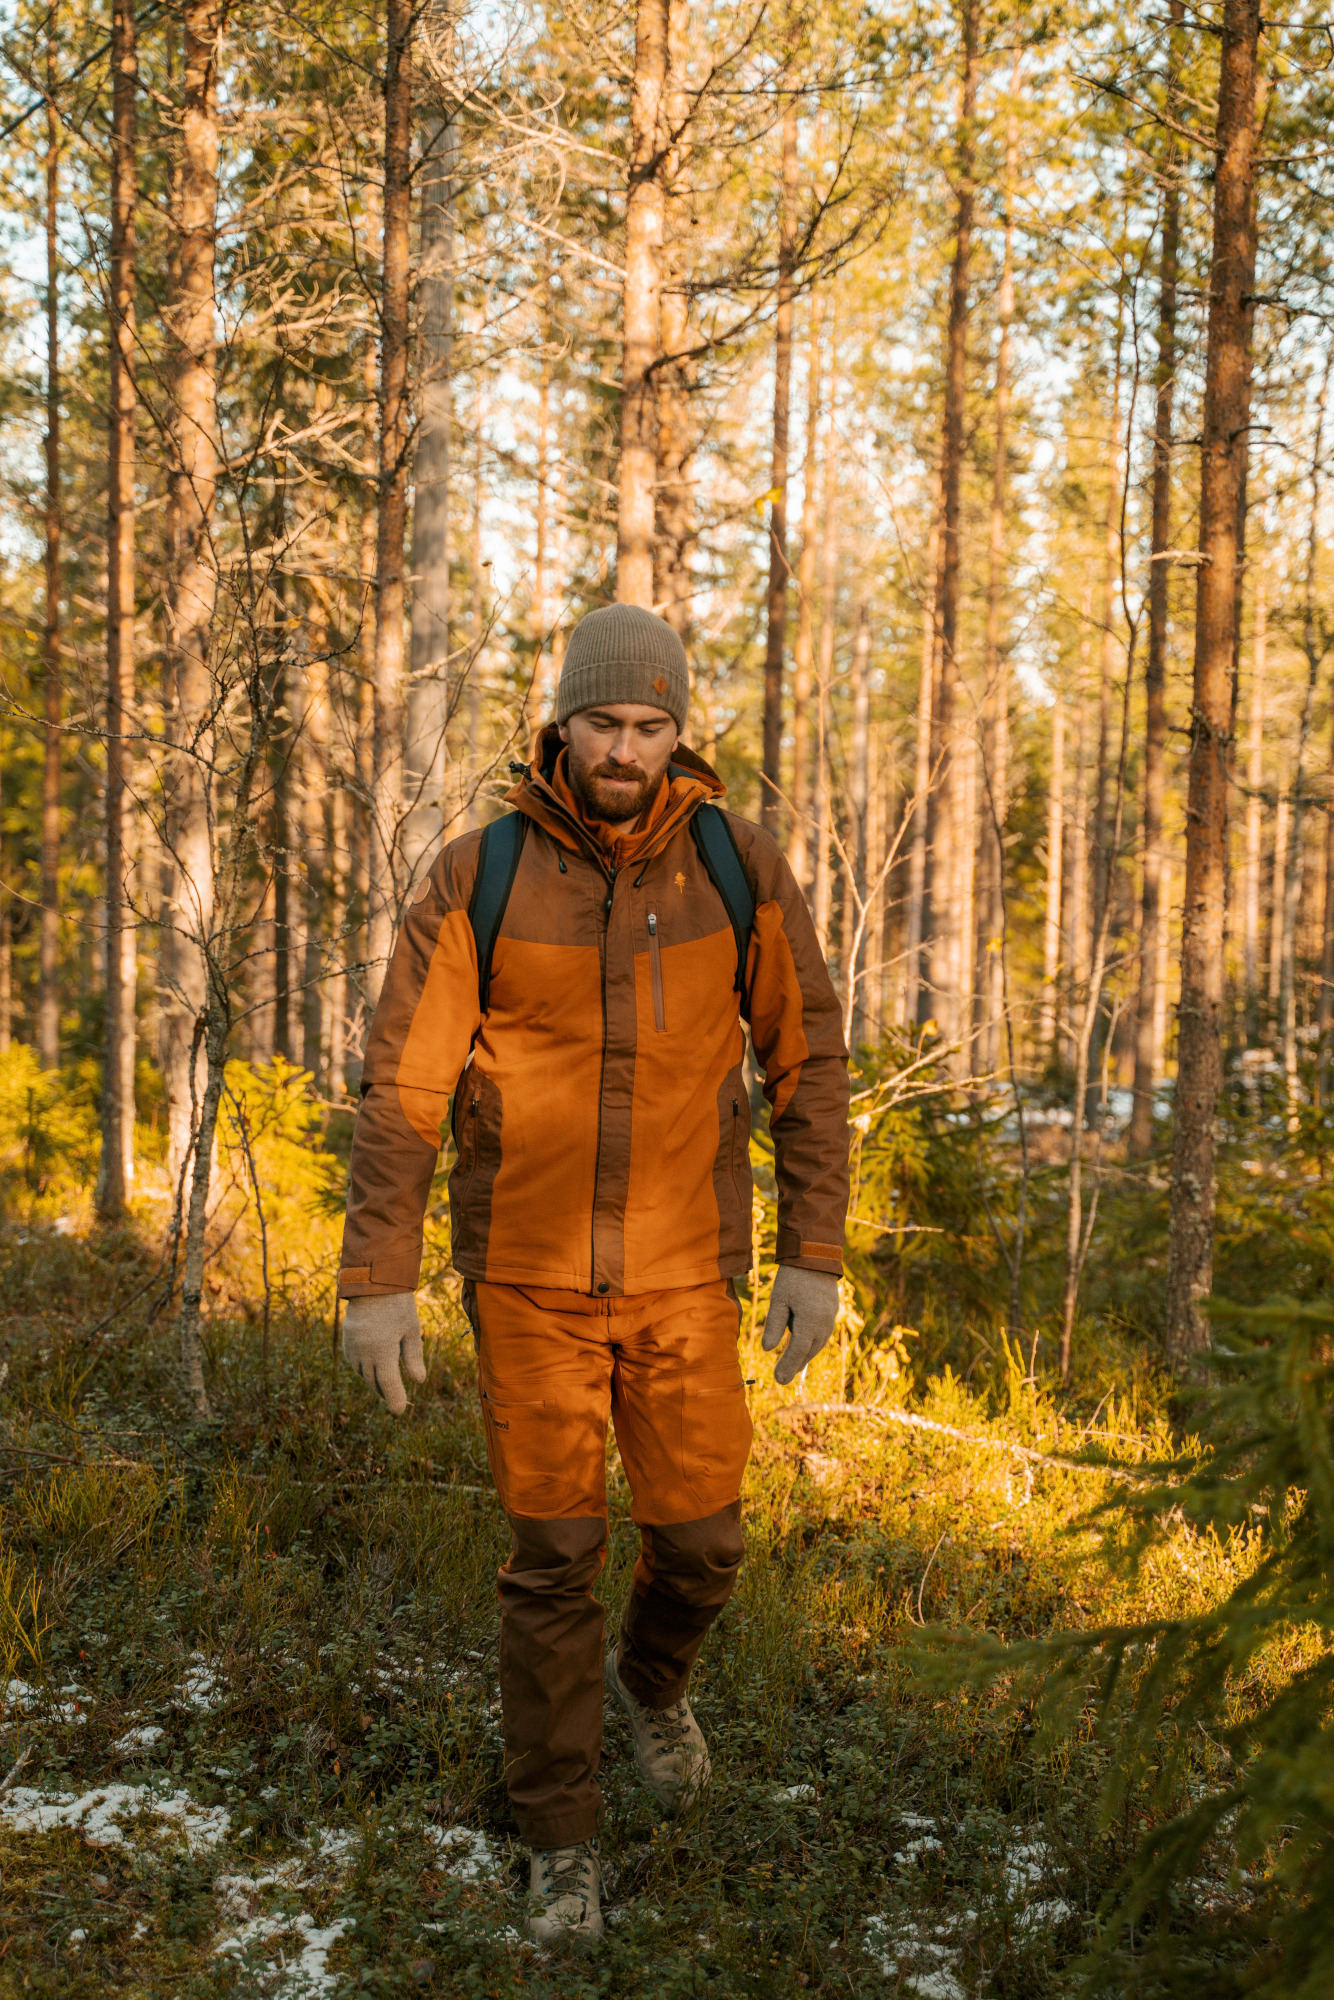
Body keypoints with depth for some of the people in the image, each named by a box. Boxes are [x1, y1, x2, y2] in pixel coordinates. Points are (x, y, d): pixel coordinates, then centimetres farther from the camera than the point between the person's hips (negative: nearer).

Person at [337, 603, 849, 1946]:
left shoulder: (739, 867, -7)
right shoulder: (479, 878, -11)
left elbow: (806, 1062, -1)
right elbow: (402, 1086, -9)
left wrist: (814, 1254, -4)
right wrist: (377, 1280, -12)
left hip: (684, 1273, 2)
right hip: (528, 1276, -1)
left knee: (698, 1539, 8)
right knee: (553, 1557, 3)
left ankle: (650, 1678, 45)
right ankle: (562, 1846, 23)